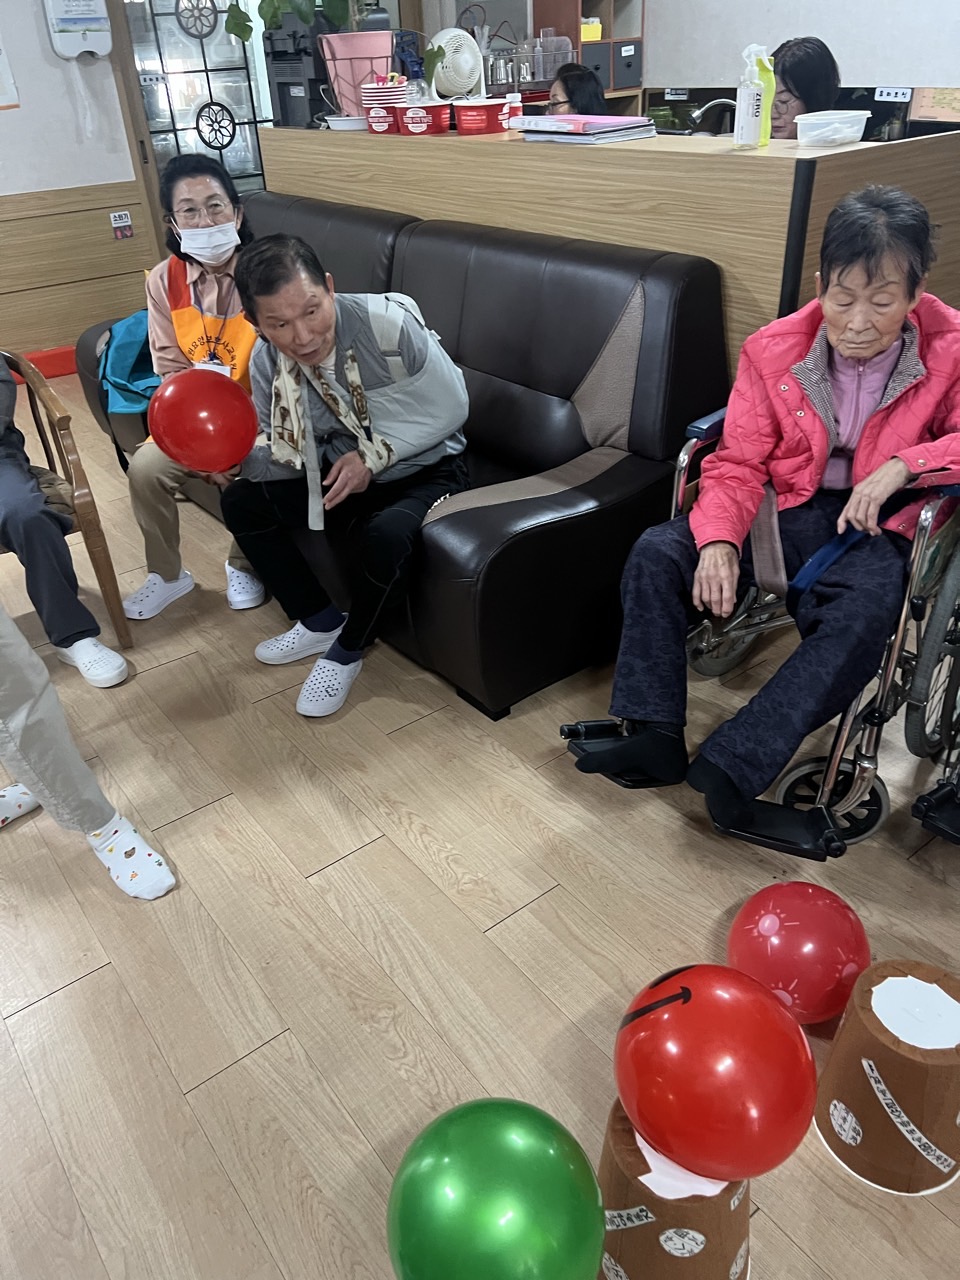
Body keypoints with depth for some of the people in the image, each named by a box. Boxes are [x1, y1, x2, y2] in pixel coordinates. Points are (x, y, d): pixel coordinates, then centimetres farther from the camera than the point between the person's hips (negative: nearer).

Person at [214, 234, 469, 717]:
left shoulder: (388, 324, -28)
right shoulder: (266, 362, -12)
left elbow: (450, 409, -18)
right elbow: (290, 454, -5)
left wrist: (372, 456, -23)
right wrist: (238, 459, -26)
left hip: (423, 470, -5)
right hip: (341, 470, 6)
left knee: (383, 537, -35)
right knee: (242, 502, -6)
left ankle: (348, 650, -4)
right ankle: (320, 622, 9)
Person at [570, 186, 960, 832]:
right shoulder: (774, 350, -4)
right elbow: (739, 463, -5)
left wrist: (902, 465, -23)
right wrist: (719, 541, -24)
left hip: (876, 523, -2)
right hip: (785, 507, 2)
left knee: (864, 615, -35)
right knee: (657, 554, -18)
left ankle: (733, 765, -33)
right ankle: (653, 736, -15)